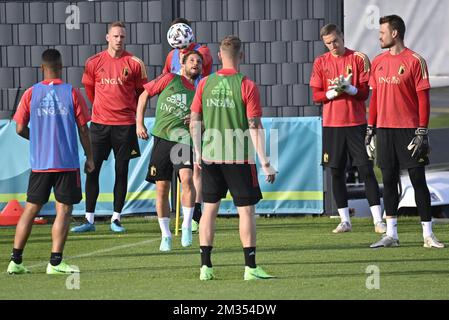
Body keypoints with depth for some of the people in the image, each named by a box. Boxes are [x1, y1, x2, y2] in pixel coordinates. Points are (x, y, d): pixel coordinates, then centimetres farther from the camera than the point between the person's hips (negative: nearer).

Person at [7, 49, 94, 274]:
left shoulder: (31, 93, 0)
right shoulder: (71, 93, -4)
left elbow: (20, 129, 1)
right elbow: (83, 129, -2)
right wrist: (89, 157, 9)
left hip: (39, 163, 2)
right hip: (67, 163, -2)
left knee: (31, 209, 10)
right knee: (63, 210, 1)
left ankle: (15, 260, 8)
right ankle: (55, 262, -7)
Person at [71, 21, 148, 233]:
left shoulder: (134, 64, -1)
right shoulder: (94, 62, 2)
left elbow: (142, 92, 9)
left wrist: (130, 111, 10)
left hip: (125, 125, -1)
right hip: (100, 124, 1)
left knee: (121, 172, 3)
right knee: (92, 170, -2)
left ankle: (116, 219, 9)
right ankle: (89, 219, 3)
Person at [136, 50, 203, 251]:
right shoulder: (169, 80, 8)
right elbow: (144, 95, 15)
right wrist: (139, 123, 8)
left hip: (183, 140, 0)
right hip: (161, 139, 0)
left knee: (187, 178, -25)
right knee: (161, 188, 1)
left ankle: (187, 226, -12)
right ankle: (166, 235, 14)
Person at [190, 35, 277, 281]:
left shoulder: (205, 84, 1)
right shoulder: (246, 86, -10)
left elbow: (194, 122, 5)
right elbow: (255, 127, -12)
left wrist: (198, 153, 17)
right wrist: (265, 163, -9)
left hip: (210, 157, 4)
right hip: (239, 157, -4)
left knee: (210, 208, 11)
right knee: (246, 209, 2)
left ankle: (205, 266, 9)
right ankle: (250, 267, -1)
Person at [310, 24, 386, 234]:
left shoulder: (359, 59, 0)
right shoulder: (321, 62, 7)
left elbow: (365, 92, -3)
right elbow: (317, 95, 4)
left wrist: (349, 88, -21)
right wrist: (333, 92, -14)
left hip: (356, 122, -2)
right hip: (331, 124, 2)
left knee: (366, 169, -5)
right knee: (336, 172, 4)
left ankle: (378, 220, -5)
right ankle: (345, 220, 12)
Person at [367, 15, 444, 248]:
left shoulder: (415, 61, -6)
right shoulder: (378, 62, 11)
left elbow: (423, 99, -8)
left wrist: (422, 132, -13)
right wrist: (370, 128, 12)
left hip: (409, 130, -5)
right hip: (385, 130, 5)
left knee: (418, 180, -3)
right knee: (389, 180, 6)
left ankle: (428, 235, 1)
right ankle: (391, 235, 11)